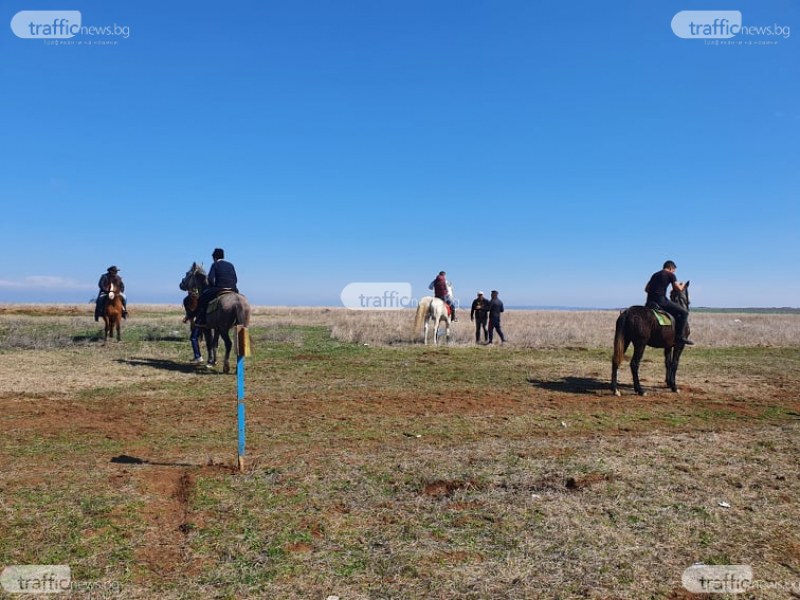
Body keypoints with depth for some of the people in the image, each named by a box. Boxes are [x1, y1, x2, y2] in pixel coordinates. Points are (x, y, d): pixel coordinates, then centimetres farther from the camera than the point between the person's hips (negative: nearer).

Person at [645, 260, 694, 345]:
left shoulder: (655, 274, 25)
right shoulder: (670, 274, 4)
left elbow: (646, 289, 25)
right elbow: (679, 289, -1)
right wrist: (682, 285, 20)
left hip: (649, 302, 8)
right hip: (661, 300, -7)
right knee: (684, 312, -3)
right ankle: (680, 336, -10)